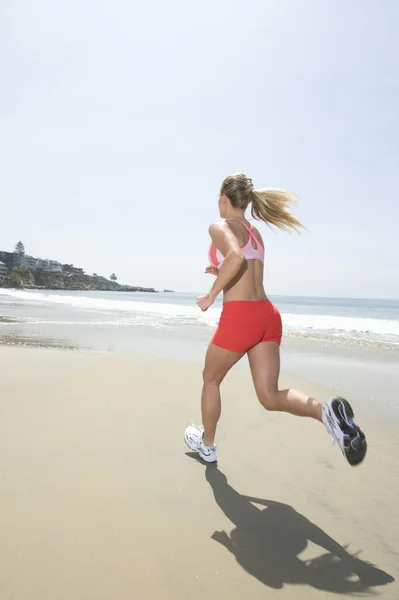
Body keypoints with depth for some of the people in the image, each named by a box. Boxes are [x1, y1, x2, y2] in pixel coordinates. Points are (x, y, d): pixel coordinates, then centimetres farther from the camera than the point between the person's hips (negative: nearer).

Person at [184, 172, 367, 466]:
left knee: (211, 380, 18)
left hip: (239, 317, -7)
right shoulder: (255, 233, 20)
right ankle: (327, 411, -20)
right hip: (268, 315, 7)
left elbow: (235, 258, -25)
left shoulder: (220, 227, -4)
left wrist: (211, 294, -16)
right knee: (270, 396, 6)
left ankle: (207, 444, 35)